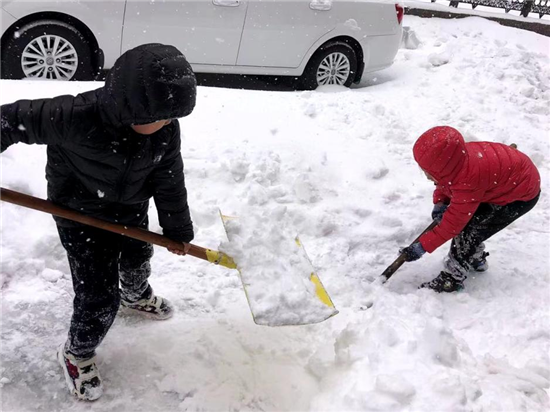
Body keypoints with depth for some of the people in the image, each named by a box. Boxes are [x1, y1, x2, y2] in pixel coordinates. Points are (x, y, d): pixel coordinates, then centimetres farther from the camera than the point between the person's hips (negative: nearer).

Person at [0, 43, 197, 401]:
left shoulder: (166, 129, -20)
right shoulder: (75, 117, -37)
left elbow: (170, 181, -7)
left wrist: (178, 229, 2)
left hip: (132, 210, 5)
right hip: (81, 216, -5)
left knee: (138, 261, 29)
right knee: (100, 296, -1)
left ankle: (136, 296, 66)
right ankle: (77, 353, 30)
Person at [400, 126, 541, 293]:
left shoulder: (468, 184, -41)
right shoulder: (454, 159, -21)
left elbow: (452, 224, -30)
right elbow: (444, 182, 4)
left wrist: (422, 247, -25)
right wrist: (439, 203, -12)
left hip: (521, 194, -8)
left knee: (468, 231, -14)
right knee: (464, 219, 6)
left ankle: (452, 279, 0)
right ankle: (476, 259, 28)